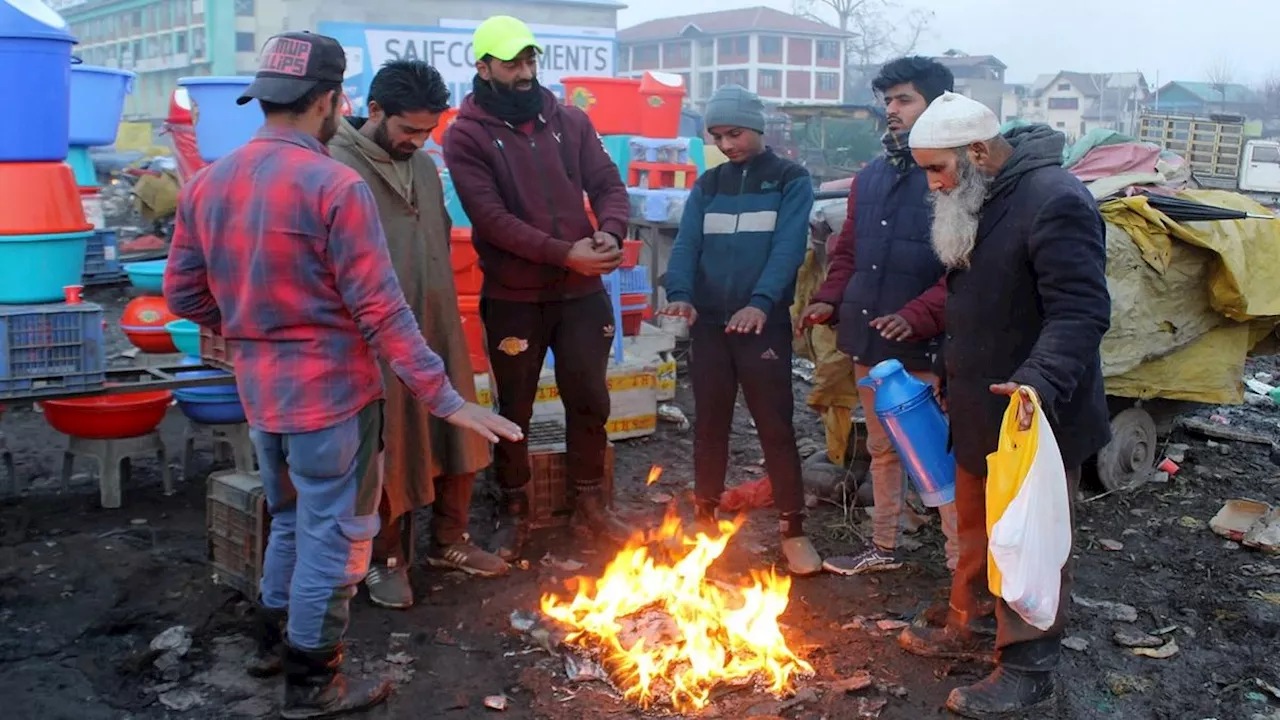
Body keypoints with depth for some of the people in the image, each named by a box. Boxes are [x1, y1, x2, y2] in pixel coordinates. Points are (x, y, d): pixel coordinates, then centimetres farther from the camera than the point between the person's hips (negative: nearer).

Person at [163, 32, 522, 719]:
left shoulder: (206, 184, 2)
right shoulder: (334, 185, -18)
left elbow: (182, 293, 8)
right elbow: (381, 311, -20)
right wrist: (445, 398, -16)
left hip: (260, 392, 7)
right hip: (330, 392, -7)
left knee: (291, 518, 26)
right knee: (334, 534, 8)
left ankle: (273, 638, 40)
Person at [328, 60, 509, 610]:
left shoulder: (424, 167, 11)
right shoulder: (338, 168, -13)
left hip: (439, 334, 7)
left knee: (456, 439, 13)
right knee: (388, 453, 5)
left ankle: (449, 541, 31)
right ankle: (386, 560, 23)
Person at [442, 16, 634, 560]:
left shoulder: (569, 121, 6)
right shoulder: (466, 135, -7)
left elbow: (608, 184, 3)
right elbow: (492, 218, -17)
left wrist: (610, 233, -19)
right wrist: (564, 253, -23)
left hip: (582, 292, 3)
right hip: (513, 299, -3)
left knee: (589, 402, 12)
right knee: (514, 411, 10)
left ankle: (590, 506, 29)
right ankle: (514, 513, 27)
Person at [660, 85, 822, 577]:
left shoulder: (791, 181, 0)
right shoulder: (708, 184, 11)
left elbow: (788, 248, -13)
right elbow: (686, 244, 0)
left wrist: (761, 302, -28)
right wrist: (680, 293, -20)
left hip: (764, 323, -4)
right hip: (709, 323, 4)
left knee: (776, 427, 0)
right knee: (709, 424, 12)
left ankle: (793, 529, 10)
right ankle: (704, 519, 25)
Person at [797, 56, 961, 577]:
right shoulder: (871, 177, 12)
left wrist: (918, 315, -27)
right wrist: (829, 299, 3)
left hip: (926, 347, -7)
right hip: (869, 341, 8)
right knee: (882, 450, 20)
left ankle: (962, 562, 12)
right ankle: (884, 547, 35)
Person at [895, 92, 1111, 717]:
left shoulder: (1054, 201, -22)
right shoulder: (976, 201, 9)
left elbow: (1081, 312, -27)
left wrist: (1041, 382, -40)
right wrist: (953, 381, 22)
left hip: (1034, 416, -9)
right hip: (980, 410, 9)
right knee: (976, 527, 21)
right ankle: (965, 629, 37)